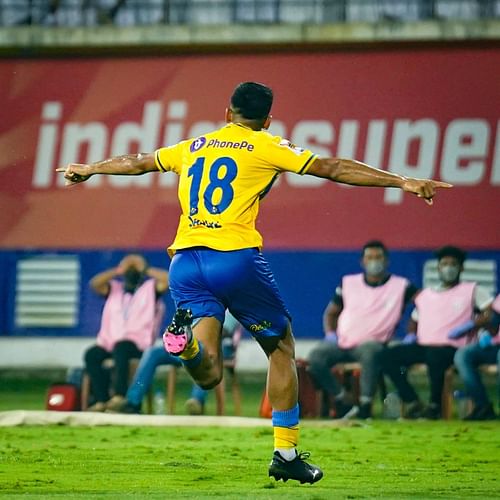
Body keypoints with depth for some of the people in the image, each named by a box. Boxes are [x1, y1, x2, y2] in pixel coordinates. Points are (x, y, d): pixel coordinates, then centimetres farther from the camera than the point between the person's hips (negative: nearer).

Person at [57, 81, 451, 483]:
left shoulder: (193, 147, 22)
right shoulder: (266, 147, 8)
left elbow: (136, 162, 36)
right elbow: (334, 169, 5)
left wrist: (87, 170, 54)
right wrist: (402, 182, 6)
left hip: (185, 262, 4)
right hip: (235, 257, -4)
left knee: (208, 375, -1)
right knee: (282, 347, 15)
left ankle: (186, 336, -34)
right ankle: (286, 453, 11)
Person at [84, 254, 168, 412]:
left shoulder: (150, 288, 15)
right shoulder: (114, 288, 24)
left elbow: (169, 279, -2)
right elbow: (95, 283, 6)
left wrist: (145, 270, 8)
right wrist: (118, 270, 4)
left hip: (139, 344, -4)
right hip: (109, 343, 4)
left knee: (121, 347, -38)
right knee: (92, 354, -26)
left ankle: (119, 395, -48)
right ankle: (101, 400, -28)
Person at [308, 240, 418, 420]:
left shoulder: (401, 286, 4)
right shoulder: (349, 283, 15)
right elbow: (330, 313, 23)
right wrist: (330, 334, 3)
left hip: (371, 343, -3)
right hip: (342, 344, 3)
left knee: (370, 351, -40)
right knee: (316, 356, -26)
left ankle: (365, 406, -34)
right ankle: (342, 403, -15)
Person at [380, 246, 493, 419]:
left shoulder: (472, 291, 10)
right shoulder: (425, 295, 24)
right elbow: (414, 320, 34)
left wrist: (470, 325, -12)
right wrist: (411, 335, 12)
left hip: (451, 347, -5)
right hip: (423, 346, 5)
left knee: (435, 356, -41)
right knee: (387, 356, -18)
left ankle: (435, 405, -20)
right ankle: (412, 402, -20)